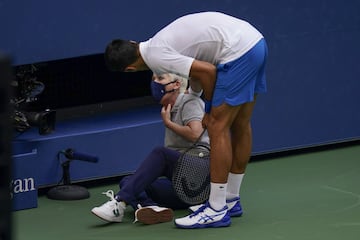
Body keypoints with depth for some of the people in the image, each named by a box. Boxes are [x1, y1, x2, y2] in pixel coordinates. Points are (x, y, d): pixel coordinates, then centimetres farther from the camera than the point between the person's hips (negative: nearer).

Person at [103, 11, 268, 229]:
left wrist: (211, 107, 1)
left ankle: (217, 211, -3)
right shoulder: (162, 42, 17)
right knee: (240, 125, 17)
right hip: (255, 41, 10)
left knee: (218, 128, -5)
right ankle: (231, 200, 28)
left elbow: (208, 71, -14)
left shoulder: (156, 57, -11)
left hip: (238, 51, -10)